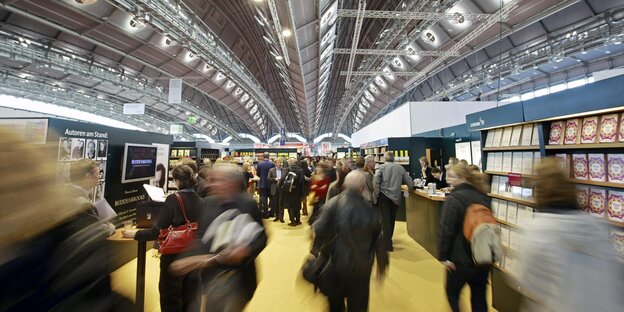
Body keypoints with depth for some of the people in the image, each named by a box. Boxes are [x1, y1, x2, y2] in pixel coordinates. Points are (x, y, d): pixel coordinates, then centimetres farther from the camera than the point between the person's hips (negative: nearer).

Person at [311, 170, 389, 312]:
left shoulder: (333, 203, -17)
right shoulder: (369, 209, -14)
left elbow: (319, 230, -20)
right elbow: (378, 240, -7)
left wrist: (315, 250, -1)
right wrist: (382, 265, 8)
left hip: (336, 263, 1)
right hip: (361, 268, 0)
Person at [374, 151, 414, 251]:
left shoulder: (382, 167, -4)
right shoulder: (400, 168, 5)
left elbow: (376, 181, -17)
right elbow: (410, 182, 4)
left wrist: (376, 193, -5)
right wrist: (410, 188, 26)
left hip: (384, 195, -3)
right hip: (396, 196, 3)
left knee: (386, 219, 4)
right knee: (392, 219, 19)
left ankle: (388, 244, 5)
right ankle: (388, 239, 37)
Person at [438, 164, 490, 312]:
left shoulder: (453, 199, -19)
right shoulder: (483, 196, 3)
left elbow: (446, 230, -21)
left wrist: (443, 256, -12)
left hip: (461, 259, -6)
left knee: (452, 294, 17)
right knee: (479, 297, 20)